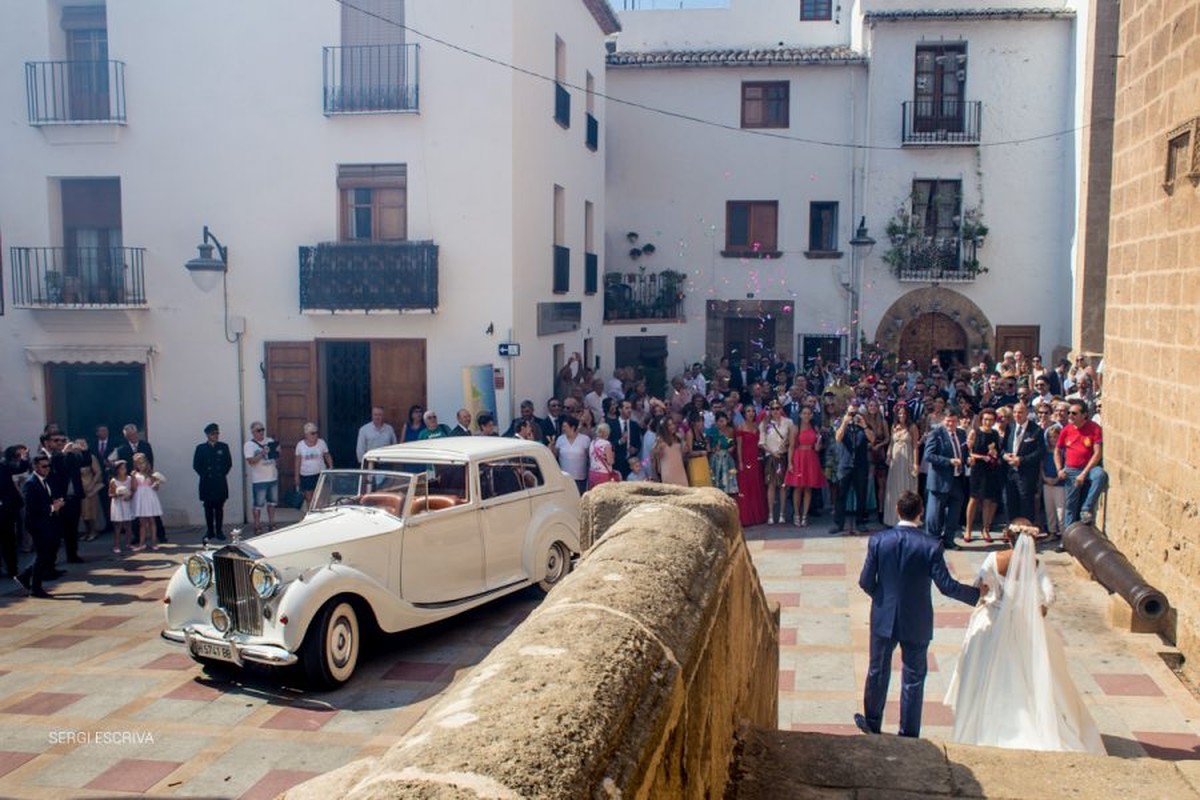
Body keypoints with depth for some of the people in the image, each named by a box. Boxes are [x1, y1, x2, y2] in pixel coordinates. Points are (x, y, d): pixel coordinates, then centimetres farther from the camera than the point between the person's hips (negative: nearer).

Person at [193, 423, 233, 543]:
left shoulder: (223, 447, 7)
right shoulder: (201, 448, 4)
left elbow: (229, 463, 9)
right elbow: (196, 465, 5)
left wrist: (222, 474, 2)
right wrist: (205, 475, 1)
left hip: (220, 483, 0)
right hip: (207, 483, 0)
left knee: (219, 508, 2)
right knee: (208, 508, 3)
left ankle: (219, 531, 8)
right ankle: (210, 532, 9)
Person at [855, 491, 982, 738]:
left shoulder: (878, 540, -11)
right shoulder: (931, 546, -15)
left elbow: (865, 581, -8)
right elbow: (946, 585, -15)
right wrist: (976, 594, 1)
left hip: (884, 619, 2)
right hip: (917, 623, -2)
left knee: (878, 672, 19)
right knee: (913, 678, 11)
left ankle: (872, 724, 34)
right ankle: (908, 735, 19)